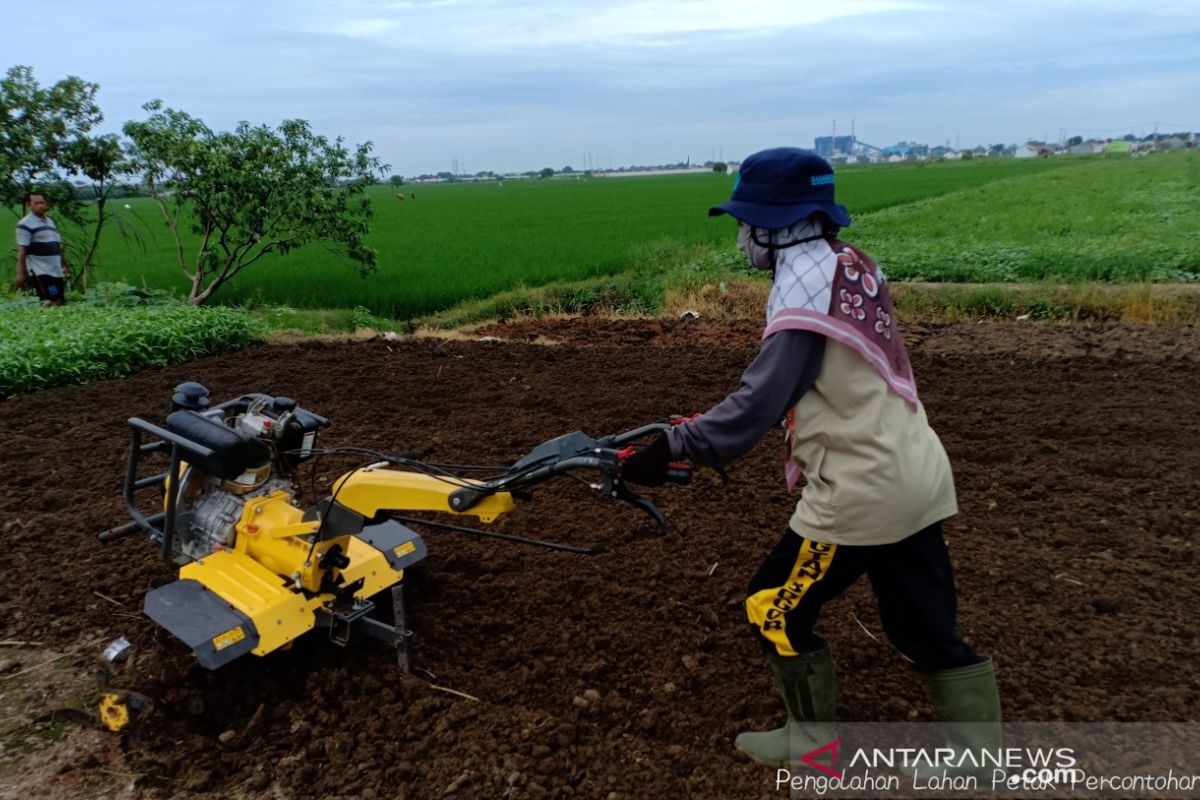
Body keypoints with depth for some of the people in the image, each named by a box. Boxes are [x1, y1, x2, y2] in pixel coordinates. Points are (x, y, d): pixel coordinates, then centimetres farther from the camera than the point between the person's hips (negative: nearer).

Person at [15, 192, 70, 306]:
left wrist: (65, 265, 23)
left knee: (60, 303, 7)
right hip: (40, 272, -8)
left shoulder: (50, 222, 17)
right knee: (54, 303, -17)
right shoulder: (25, 224, -7)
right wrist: (20, 273, -18)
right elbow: (21, 251, -12)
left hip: (56, 271, 8)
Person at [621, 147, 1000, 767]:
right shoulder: (850, 265, 10)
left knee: (776, 609, 11)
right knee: (930, 630, 17)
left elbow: (759, 404, -21)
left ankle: (813, 743, 28)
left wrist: (672, 447, -13)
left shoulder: (805, 280, -17)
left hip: (861, 489, -9)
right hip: (915, 477, 9)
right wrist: (697, 432, 15)